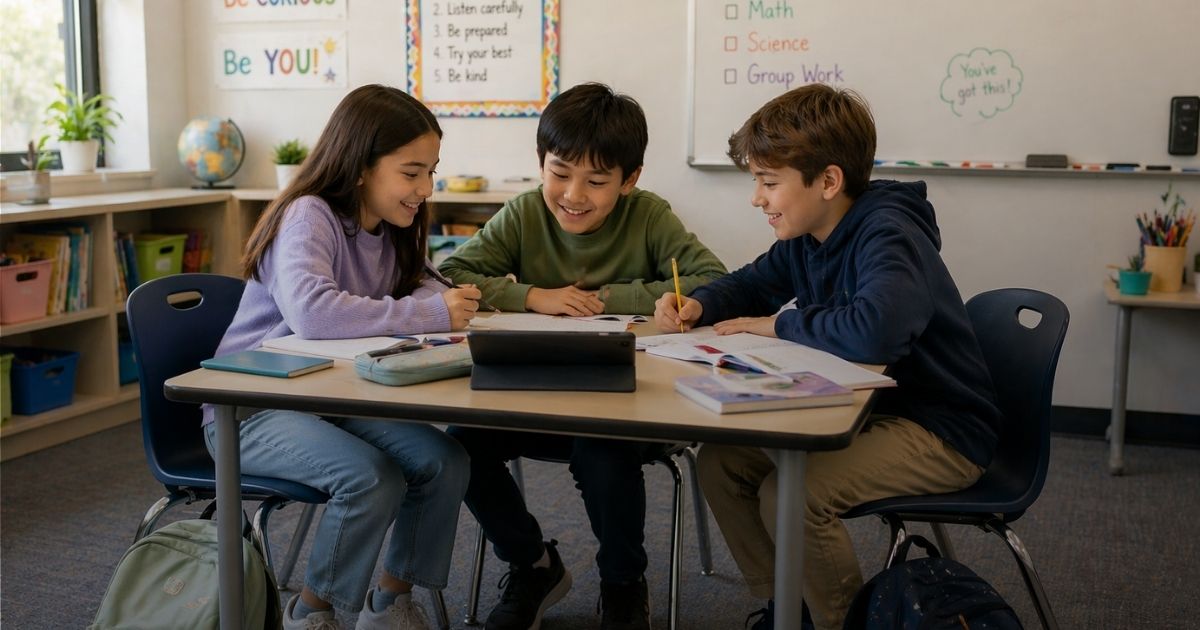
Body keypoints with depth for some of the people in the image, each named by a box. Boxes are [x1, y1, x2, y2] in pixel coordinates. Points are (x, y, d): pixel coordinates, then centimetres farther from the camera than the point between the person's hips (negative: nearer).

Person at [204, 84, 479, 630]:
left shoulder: (389, 227, 4)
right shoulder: (310, 217, -21)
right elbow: (310, 311, -38)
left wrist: (449, 298, -11)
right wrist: (431, 315, -34)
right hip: (251, 408, -7)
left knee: (446, 462, -13)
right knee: (373, 477, -29)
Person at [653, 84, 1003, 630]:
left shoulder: (888, 237, -25)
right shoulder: (806, 237, 2)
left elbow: (875, 331, -44)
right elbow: (751, 284, 20)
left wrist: (780, 325, -26)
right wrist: (698, 305, -3)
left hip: (943, 432, -9)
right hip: (864, 410, 9)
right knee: (720, 461, -1)